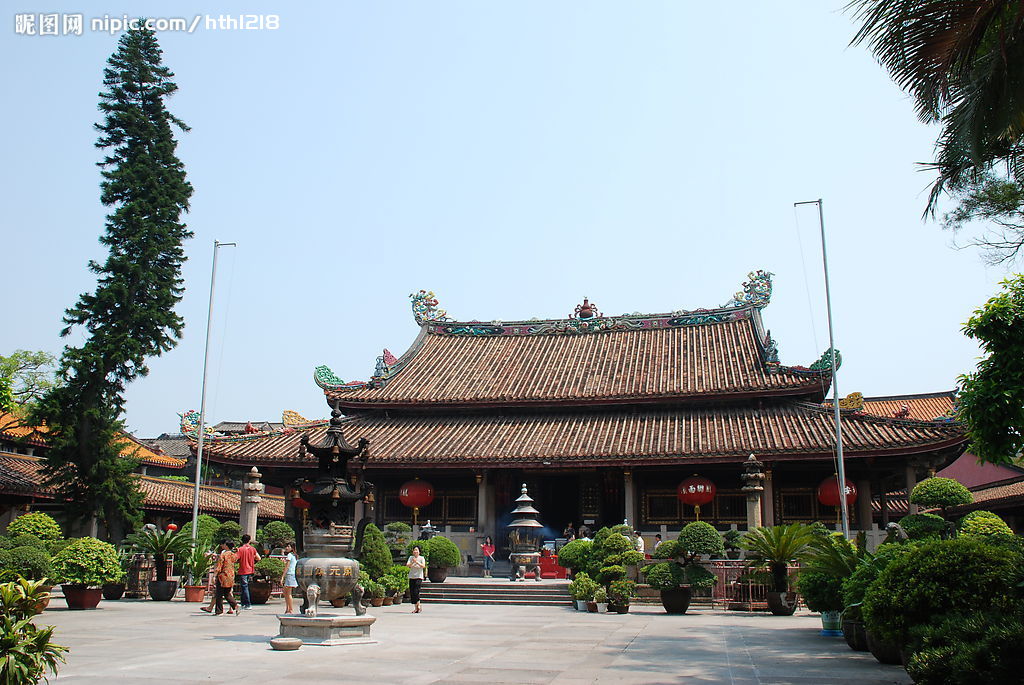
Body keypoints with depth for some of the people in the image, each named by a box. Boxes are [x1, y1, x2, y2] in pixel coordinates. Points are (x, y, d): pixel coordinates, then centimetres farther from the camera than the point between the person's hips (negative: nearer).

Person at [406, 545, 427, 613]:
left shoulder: (422, 558, 2)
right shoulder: (411, 558, 10)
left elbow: (423, 566, -12)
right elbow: (407, 565, -3)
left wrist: (417, 562, -23)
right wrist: (412, 562, -21)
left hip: (419, 577, -4)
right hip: (411, 577, 4)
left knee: (416, 592, -14)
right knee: (411, 592, 1)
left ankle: (418, 606, 1)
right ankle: (416, 607, 10)